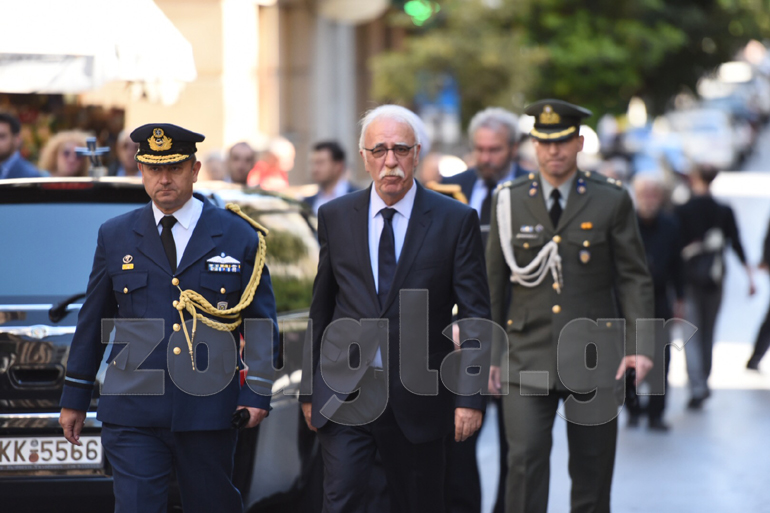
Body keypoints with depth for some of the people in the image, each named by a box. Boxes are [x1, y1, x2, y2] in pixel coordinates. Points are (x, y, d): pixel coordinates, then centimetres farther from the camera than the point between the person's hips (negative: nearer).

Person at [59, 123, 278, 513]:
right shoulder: (115, 236, 9)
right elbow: (93, 321, 14)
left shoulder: (239, 239, 5)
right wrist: (74, 398, 14)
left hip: (208, 412, 0)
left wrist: (257, 394, -5)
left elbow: (262, 324, 6)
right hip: (133, 414, 0)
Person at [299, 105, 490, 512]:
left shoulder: (456, 220, -2)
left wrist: (470, 397, -8)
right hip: (343, 395, 1)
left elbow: (475, 315, -2)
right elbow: (320, 308, 11)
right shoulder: (335, 216, 6)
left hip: (417, 398, -1)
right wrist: (309, 388, 10)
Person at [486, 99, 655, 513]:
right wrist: (489, 352, 7)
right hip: (528, 359, 0)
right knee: (525, 460, -12)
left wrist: (639, 345, -10)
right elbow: (494, 281, 10)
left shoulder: (611, 201, 2)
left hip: (592, 356, 0)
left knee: (592, 470, 5)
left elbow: (634, 278, 1)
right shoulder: (509, 201, 6)